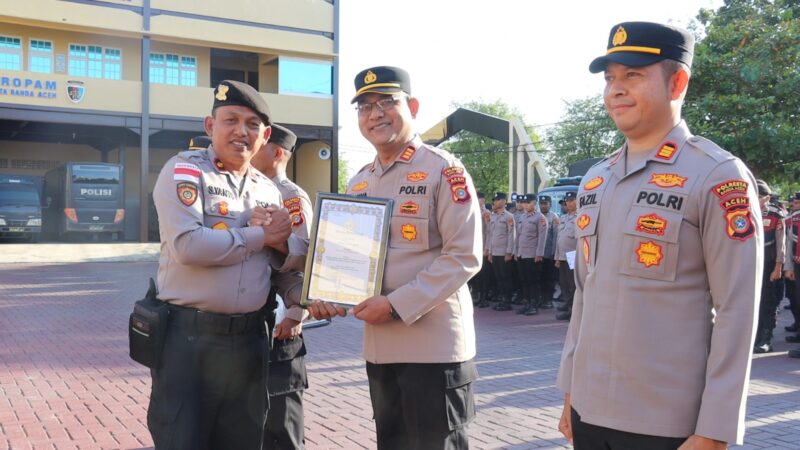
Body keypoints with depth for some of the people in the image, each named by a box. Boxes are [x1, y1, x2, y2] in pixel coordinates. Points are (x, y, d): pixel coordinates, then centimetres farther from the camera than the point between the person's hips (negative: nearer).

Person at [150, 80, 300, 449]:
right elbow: (187, 245, -22)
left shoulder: (268, 189, 13)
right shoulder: (184, 170, -6)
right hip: (188, 336, -5)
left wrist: (279, 240, -7)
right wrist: (259, 236, -11)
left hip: (249, 338, 6)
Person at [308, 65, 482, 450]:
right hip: (379, 345, 7)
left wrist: (396, 305, -20)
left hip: (434, 345, -7)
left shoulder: (443, 170, -9)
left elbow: (464, 256, -16)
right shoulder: (359, 182, 12)